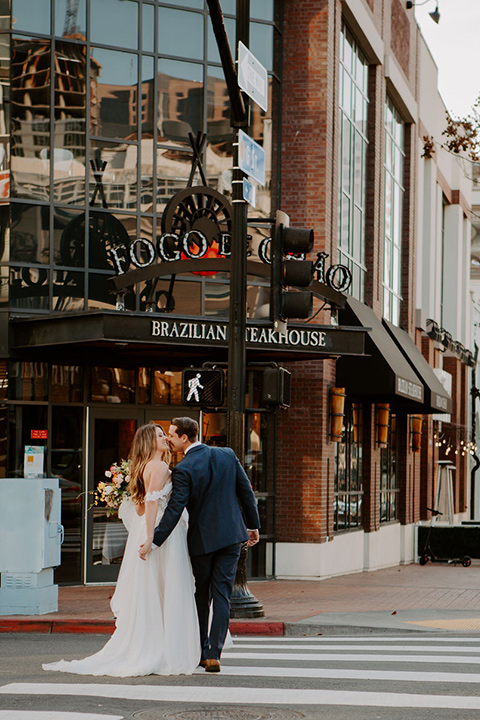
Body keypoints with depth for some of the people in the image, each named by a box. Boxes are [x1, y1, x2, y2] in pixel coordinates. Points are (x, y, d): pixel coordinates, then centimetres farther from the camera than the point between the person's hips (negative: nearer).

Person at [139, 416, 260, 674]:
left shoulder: (183, 470, -15)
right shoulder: (227, 455, 1)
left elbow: (174, 511, -17)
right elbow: (246, 492, 6)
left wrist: (153, 541, -13)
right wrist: (254, 526, 16)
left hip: (202, 539, -3)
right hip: (232, 536, 3)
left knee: (201, 597, 14)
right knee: (221, 596, 3)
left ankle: (200, 652, 22)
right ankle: (214, 655, -5)